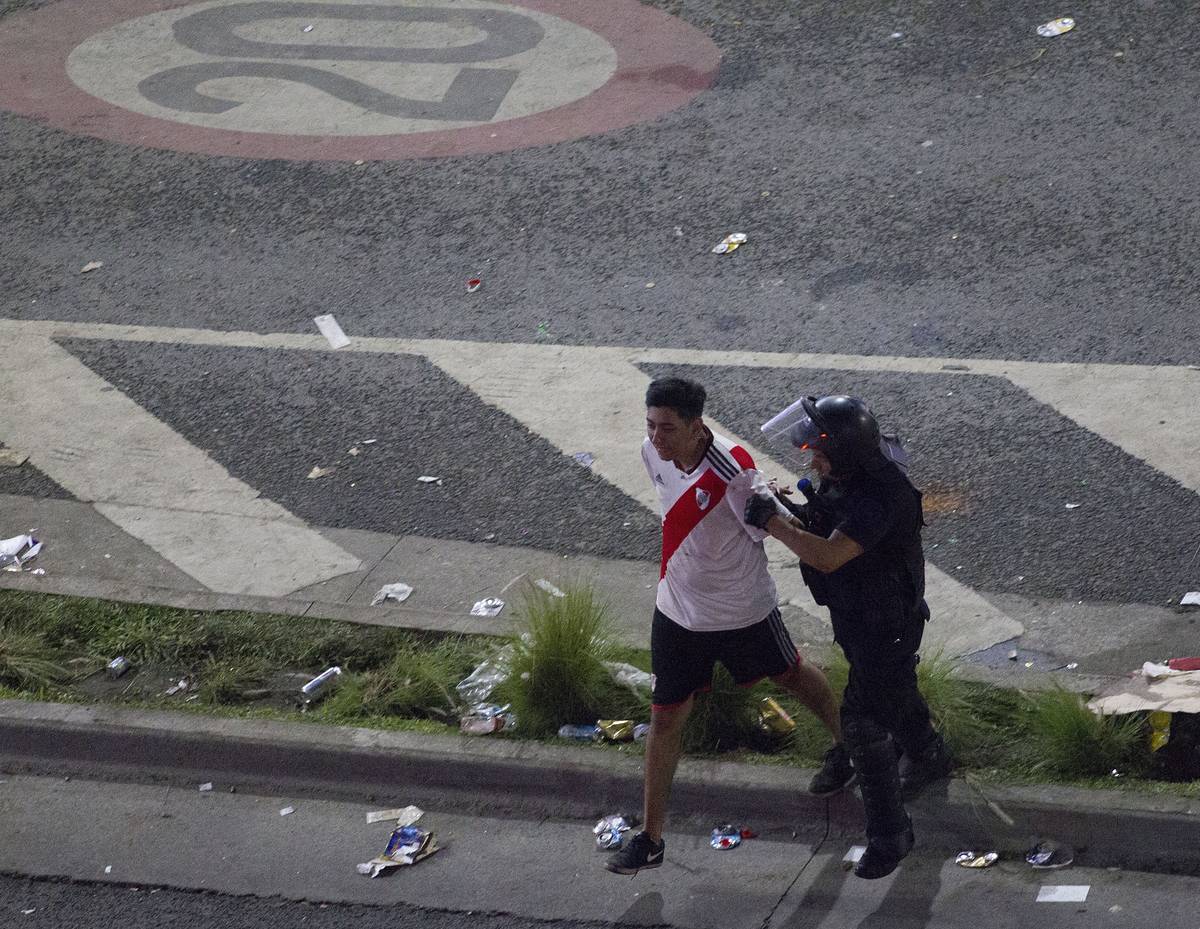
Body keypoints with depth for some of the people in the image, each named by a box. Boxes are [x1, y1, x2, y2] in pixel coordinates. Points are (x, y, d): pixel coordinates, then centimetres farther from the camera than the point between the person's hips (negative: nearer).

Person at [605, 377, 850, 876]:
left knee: (790, 675, 24)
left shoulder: (733, 471, -33)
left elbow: (769, 530, -19)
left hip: (743, 611, -4)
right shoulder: (653, 453, -11)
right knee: (664, 717, 6)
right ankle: (650, 838, 15)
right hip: (678, 609, 4)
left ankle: (846, 744, 54)